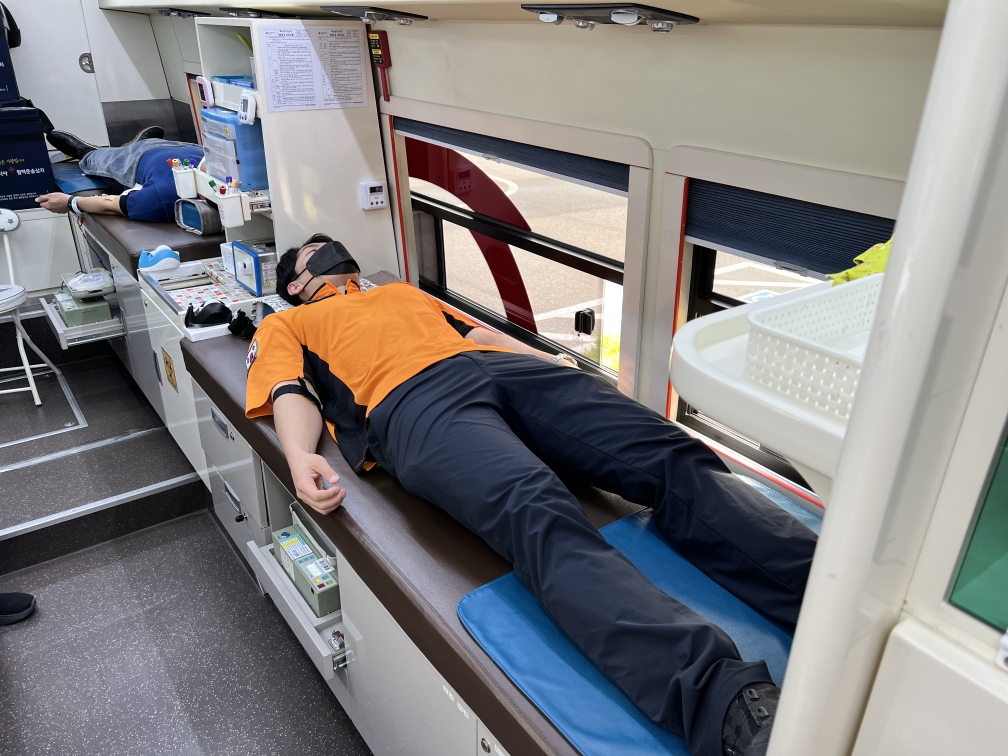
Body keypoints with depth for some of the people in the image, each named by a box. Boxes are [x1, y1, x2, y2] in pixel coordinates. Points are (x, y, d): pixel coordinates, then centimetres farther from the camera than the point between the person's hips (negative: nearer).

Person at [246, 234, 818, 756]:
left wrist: (549, 360, 17)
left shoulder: (403, 291, 44)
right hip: (411, 400, -5)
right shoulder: (285, 326, 31)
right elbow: (292, 393, 12)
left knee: (674, 459, -20)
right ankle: (730, 704, -52)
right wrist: (301, 459, -12)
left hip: (504, 367, 6)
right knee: (540, 511, -37)